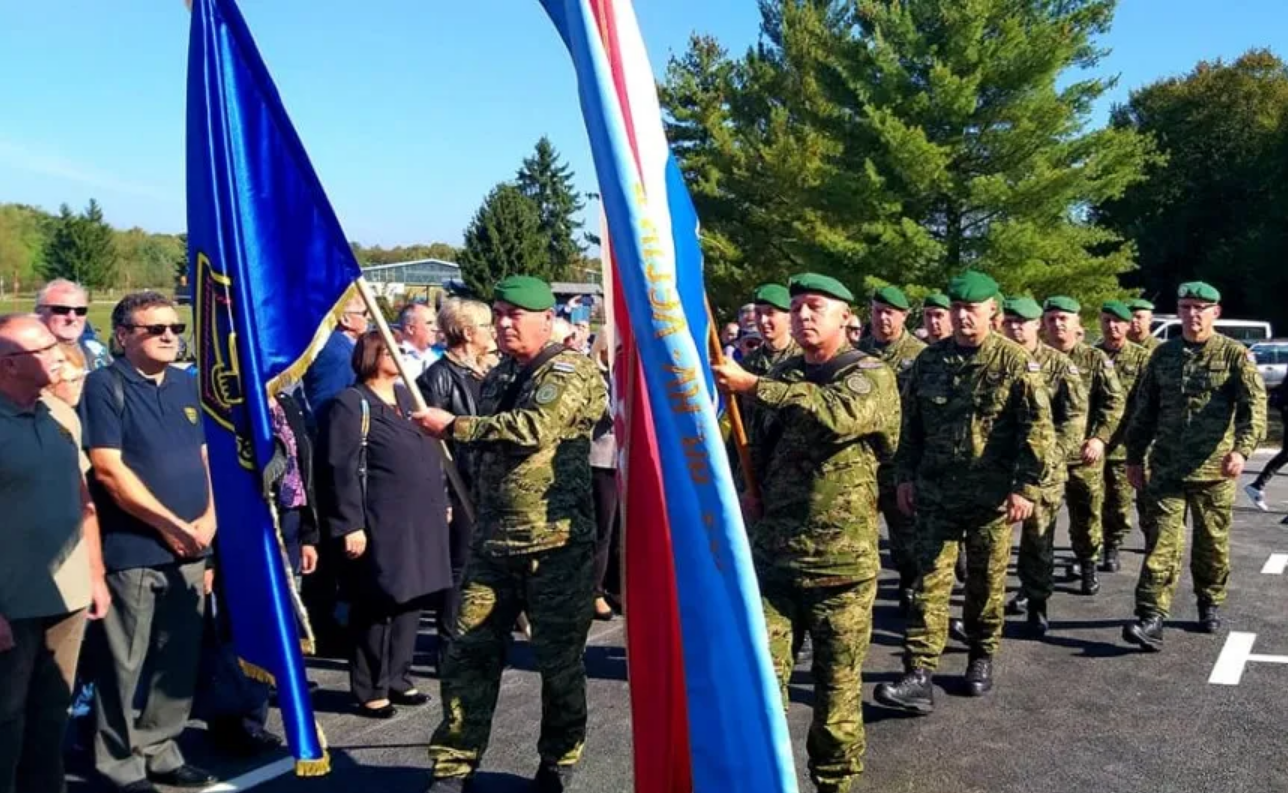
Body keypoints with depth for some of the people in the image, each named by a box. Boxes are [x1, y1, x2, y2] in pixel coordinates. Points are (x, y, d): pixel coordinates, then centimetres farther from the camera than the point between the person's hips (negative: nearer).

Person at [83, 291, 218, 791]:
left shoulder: (187, 385, 12)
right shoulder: (106, 385, -7)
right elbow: (107, 469, -14)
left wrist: (208, 518, -2)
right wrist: (169, 524, -13)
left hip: (189, 549, 6)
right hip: (132, 549, -6)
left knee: (179, 661, 13)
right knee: (124, 665, 3)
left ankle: (161, 752, 27)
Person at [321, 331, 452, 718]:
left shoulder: (406, 397, 16)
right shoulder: (352, 404, -8)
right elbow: (341, 469, -14)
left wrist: (441, 502, 16)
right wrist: (350, 525, -18)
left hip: (419, 519, 8)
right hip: (380, 523, -8)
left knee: (410, 600, 12)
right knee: (377, 606, 0)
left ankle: (398, 679, 25)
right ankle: (370, 689, 12)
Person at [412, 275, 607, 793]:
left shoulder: (572, 370, -7)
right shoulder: (497, 378, 16)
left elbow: (533, 428, -25)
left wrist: (453, 426, -18)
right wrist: (475, 514, 22)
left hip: (556, 543, -6)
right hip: (493, 542, 6)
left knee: (558, 659, 5)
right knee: (469, 652, 5)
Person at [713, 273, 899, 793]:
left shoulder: (871, 375, -4)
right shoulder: (781, 377, 12)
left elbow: (839, 413, -28)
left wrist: (754, 386, -26)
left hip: (841, 560, -4)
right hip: (771, 553, 4)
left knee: (838, 683, 8)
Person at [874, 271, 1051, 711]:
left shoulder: (1015, 361, -6)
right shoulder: (929, 360, 5)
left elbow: (1038, 428, -8)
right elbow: (911, 424, 11)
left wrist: (1026, 487, -13)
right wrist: (905, 476, 7)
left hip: (992, 495, -2)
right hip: (936, 492, 3)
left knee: (986, 582, 11)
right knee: (930, 580, -2)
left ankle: (982, 657, 30)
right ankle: (919, 675, -3)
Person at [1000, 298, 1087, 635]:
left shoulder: (1059, 365, -1)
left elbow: (1076, 417, -6)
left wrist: (1050, 454, -15)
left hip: (1043, 470, -2)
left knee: (1039, 539, 4)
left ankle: (1037, 604, 17)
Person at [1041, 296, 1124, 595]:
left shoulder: (1095, 359, 3)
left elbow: (1115, 401, -3)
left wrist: (1100, 437, -15)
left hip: (1083, 454, 0)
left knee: (1087, 514, 9)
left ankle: (1088, 565, 29)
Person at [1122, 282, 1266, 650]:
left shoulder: (1235, 355, -1)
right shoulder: (1163, 354, 9)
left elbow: (1254, 406, -11)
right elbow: (1144, 410, 13)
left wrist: (1242, 449, -26)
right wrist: (1134, 457, 11)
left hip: (1214, 470, -2)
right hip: (1165, 468, 2)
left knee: (1213, 543, 11)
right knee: (1161, 541, -5)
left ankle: (1210, 603, 32)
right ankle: (1151, 619, -10)